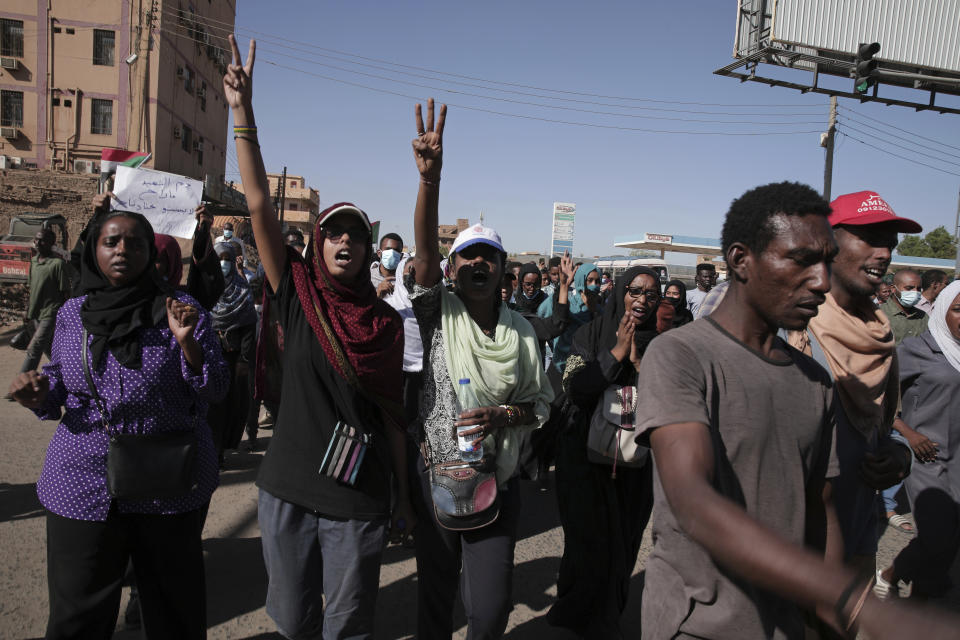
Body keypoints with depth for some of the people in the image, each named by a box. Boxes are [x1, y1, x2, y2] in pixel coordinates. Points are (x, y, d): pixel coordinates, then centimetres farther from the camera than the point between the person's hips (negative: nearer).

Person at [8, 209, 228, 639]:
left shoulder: (181, 311, -6)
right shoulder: (72, 313, 3)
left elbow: (214, 391, -8)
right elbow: (59, 383, 17)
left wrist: (187, 342, -24)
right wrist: (39, 395, -6)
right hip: (84, 485, 2)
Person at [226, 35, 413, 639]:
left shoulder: (386, 321, -2)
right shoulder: (297, 295, -2)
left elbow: (392, 412, 2)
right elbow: (260, 206, -10)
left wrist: (405, 497, 4)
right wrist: (243, 111, -15)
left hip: (358, 501, -1)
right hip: (287, 491, 1)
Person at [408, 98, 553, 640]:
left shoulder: (521, 331, 1)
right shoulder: (440, 314, -6)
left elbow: (542, 403, 6)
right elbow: (425, 250, -23)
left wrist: (503, 416, -16)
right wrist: (431, 177, -37)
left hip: (497, 487, 1)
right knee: (435, 595, 16)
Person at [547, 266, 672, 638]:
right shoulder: (592, 334, -3)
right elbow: (574, 388, -13)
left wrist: (638, 361, -18)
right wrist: (616, 353, -18)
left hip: (635, 462, 2)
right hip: (586, 457, -2)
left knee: (622, 543, 11)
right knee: (591, 541, 4)